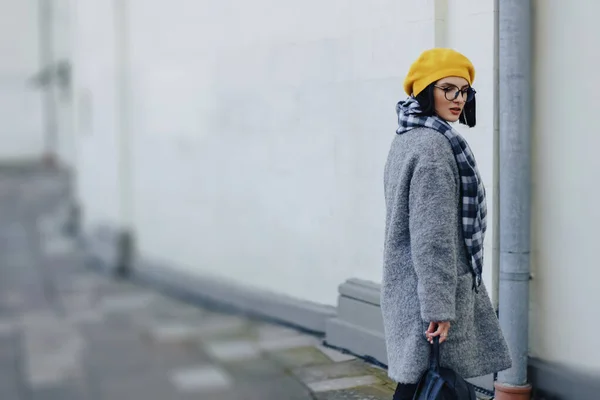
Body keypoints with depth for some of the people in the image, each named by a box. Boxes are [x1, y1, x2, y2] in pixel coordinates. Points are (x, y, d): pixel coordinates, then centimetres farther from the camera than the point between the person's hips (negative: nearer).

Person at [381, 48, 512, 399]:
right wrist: (439, 305, -20)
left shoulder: (407, 138, 13)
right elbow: (432, 235, -21)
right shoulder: (434, 145, -16)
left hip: (406, 284, 10)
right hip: (427, 289, -10)